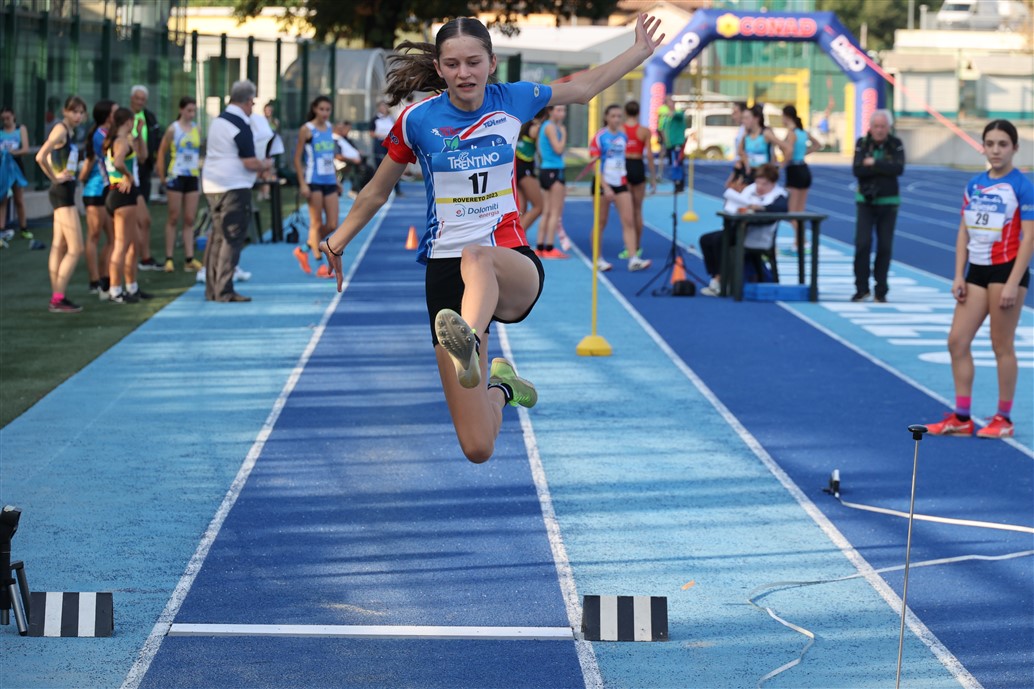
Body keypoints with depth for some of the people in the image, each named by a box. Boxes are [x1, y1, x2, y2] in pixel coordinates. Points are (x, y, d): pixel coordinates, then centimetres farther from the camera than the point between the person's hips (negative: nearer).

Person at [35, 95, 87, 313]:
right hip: (62, 191, -10)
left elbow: (50, 156, 27)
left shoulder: (69, 132, 13)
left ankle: (56, 298, 14)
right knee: (76, 249, -10)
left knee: (59, 247, 11)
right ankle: (58, 299, -8)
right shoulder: (60, 130, -14)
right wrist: (55, 177, -15)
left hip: (65, 192, 10)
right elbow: (40, 157, -27)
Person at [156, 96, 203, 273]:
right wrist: (162, 176, -5)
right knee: (174, 218, -1)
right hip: (176, 176, -4)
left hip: (193, 177, 4)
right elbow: (161, 152, -2)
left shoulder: (197, 129, 8)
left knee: (190, 219, 3)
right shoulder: (173, 129, -6)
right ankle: (169, 258, 3)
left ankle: (189, 258, 2)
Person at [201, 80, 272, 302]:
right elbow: (250, 163, -16)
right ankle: (224, 291, -7)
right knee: (232, 238, -5)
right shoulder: (241, 126, -14)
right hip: (234, 188, -9)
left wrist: (258, 164, 19)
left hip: (212, 185, 9)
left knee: (218, 236, 14)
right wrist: (265, 165, 4)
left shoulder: (218, 121, 14)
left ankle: (212, 289, 17)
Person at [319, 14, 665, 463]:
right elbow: (377, 193, 14)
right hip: (446, 271, 0)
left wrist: (641, 51, 25)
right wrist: (335, 243, 18)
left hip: (514, 265, 0)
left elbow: (584, 88, 23)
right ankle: (500, 387, 28)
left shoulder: (513, 101, 3)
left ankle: (470, 342, -69)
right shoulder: (418, 120, -2)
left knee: (478, 258, -43)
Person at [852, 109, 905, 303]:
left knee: (885, 247, 2)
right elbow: (858, 170, -16)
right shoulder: (862, 144, -2)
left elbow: (899, 169, -17)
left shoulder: (896, 145, -2)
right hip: (865, 201, 0)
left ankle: (881, 291, 11)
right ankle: (862, 288, 2)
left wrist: (874, 164, -19)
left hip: (888, 202, 0)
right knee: (862, 243, -10)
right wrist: (884, 168, -19)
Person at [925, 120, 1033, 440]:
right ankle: (961, 418, 12)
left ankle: (1004, 418, 11)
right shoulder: (974, 186, 9)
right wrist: (958, 277, 4)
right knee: (957, 341, 4)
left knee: (1002, 345, 0)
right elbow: (964, 233, 12)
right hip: (977, 270, 6)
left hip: (1007, 269, -6)